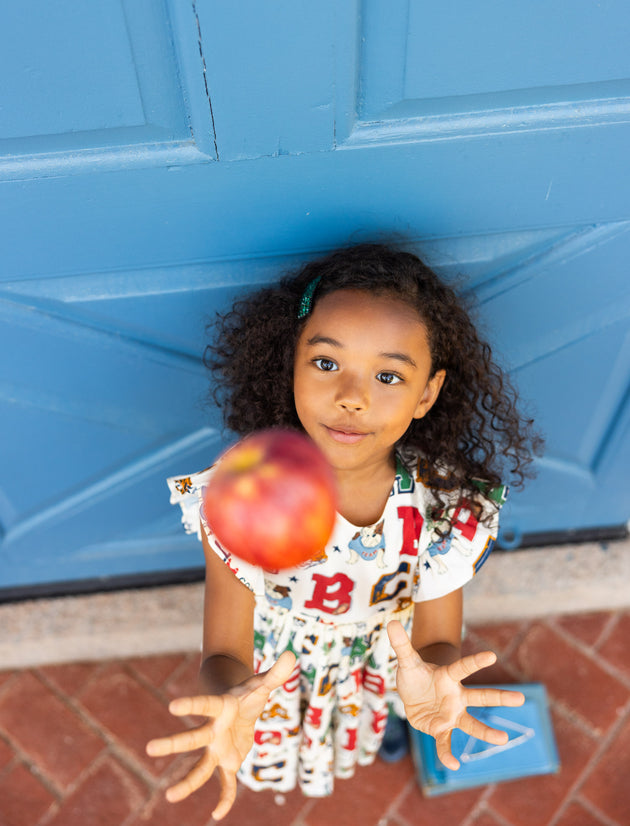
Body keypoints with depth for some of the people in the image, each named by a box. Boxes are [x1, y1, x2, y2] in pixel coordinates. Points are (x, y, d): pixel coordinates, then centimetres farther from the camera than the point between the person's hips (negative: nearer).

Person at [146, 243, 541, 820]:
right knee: (267, 765, 31)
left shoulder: (450, 511, -32)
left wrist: (429, 689, -46)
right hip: (270, 694, -1)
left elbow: (438, 641, -20)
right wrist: (229, 710, -53)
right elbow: (225, 654, -27)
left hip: (373, 691, 1)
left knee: (347, 752, 35)